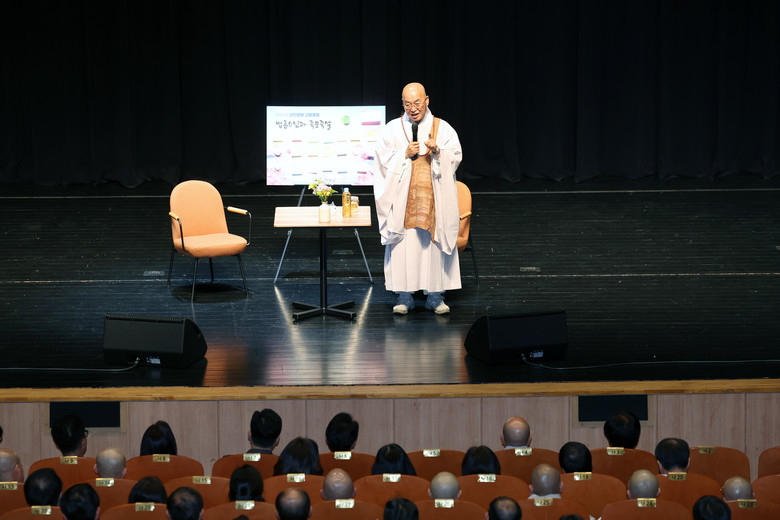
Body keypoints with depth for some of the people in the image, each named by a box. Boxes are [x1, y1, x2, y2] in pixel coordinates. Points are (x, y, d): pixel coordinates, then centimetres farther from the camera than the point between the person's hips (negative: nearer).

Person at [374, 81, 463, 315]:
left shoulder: (443, 128, 6)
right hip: (402, 198, 0)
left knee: (434, 242, -1)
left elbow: (455, 157, 2)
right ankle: (404, 297, 4)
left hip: (433, 198, 0)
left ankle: (435, 296, 8)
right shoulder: (392, 129, 6)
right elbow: (384, 160, 1)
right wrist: (405, 154, -12)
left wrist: (437, 152, -16)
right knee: (403, 243, -3)